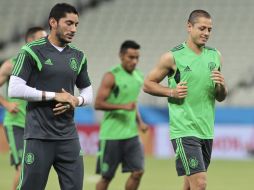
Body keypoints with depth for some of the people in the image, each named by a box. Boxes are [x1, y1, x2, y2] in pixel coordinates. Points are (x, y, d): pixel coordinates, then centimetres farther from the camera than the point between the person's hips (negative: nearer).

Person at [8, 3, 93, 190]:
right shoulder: (32, 51, -5)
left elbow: (88, 92, 20)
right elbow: (14, 89, -12)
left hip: (69, 137, 5)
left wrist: (76, 100, -4)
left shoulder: (78, 56, 11)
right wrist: (54, 95, -14)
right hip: (39, 136, -5)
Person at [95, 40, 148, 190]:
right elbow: (98, 104, -15)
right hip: (111, 135, -6)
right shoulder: (111, 76, -10)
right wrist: (123, 106, -23)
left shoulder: (138, 77, 10)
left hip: (131, 133, 6)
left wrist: (139, 122, 11)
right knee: (107, 176, 3)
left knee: (138, 172, -5)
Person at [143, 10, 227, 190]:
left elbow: (221, 97, 17)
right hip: (184, 129, -6)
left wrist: (221, 86, -5)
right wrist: (172, 92, -12)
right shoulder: (173, 57, -6)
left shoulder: (215, 56, 10)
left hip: (207, 131, 6)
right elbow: (148, 84, 3)